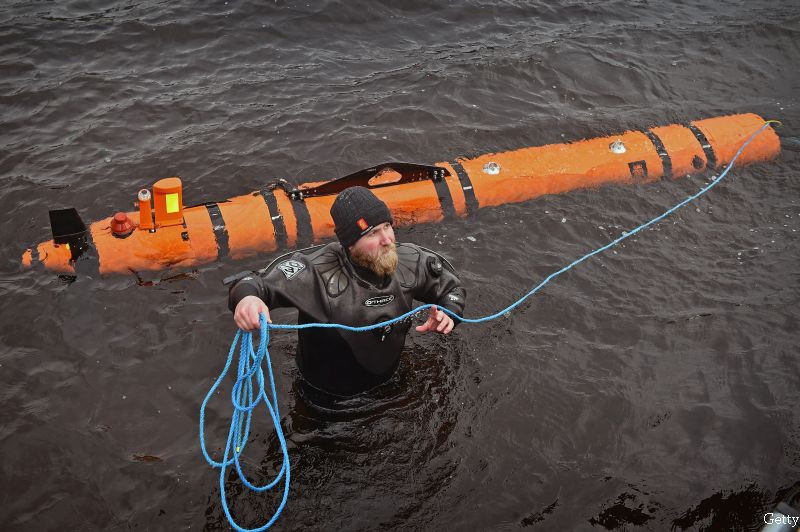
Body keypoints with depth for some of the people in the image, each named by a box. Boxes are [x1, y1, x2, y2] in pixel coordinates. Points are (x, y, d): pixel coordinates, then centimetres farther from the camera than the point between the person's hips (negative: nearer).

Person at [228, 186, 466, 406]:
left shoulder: (410, 261, -16)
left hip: (386, 387, 4)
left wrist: (447, 314, -21)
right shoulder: (318, 271, -31)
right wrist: (246, 296, -57)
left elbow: (451, 288, 2)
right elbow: (265, 284, -32)